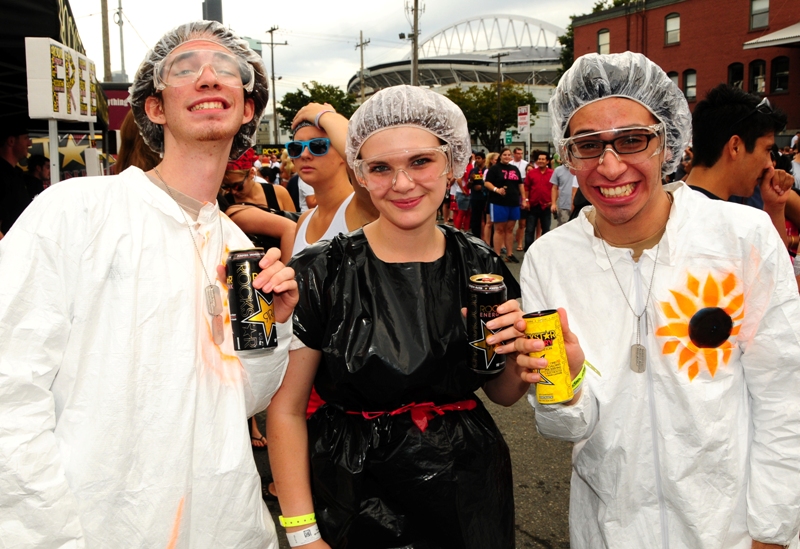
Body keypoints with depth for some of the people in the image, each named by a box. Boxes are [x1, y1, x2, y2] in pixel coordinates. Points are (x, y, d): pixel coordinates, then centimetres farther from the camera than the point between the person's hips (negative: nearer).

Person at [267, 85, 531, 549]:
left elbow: (505, 394, 7)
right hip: (354, 509, -3)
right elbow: (286, 410, -11)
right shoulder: (321, 273, -16)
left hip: (471, 499, 4)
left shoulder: (481, 265, -5)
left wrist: (512, 350, -14)